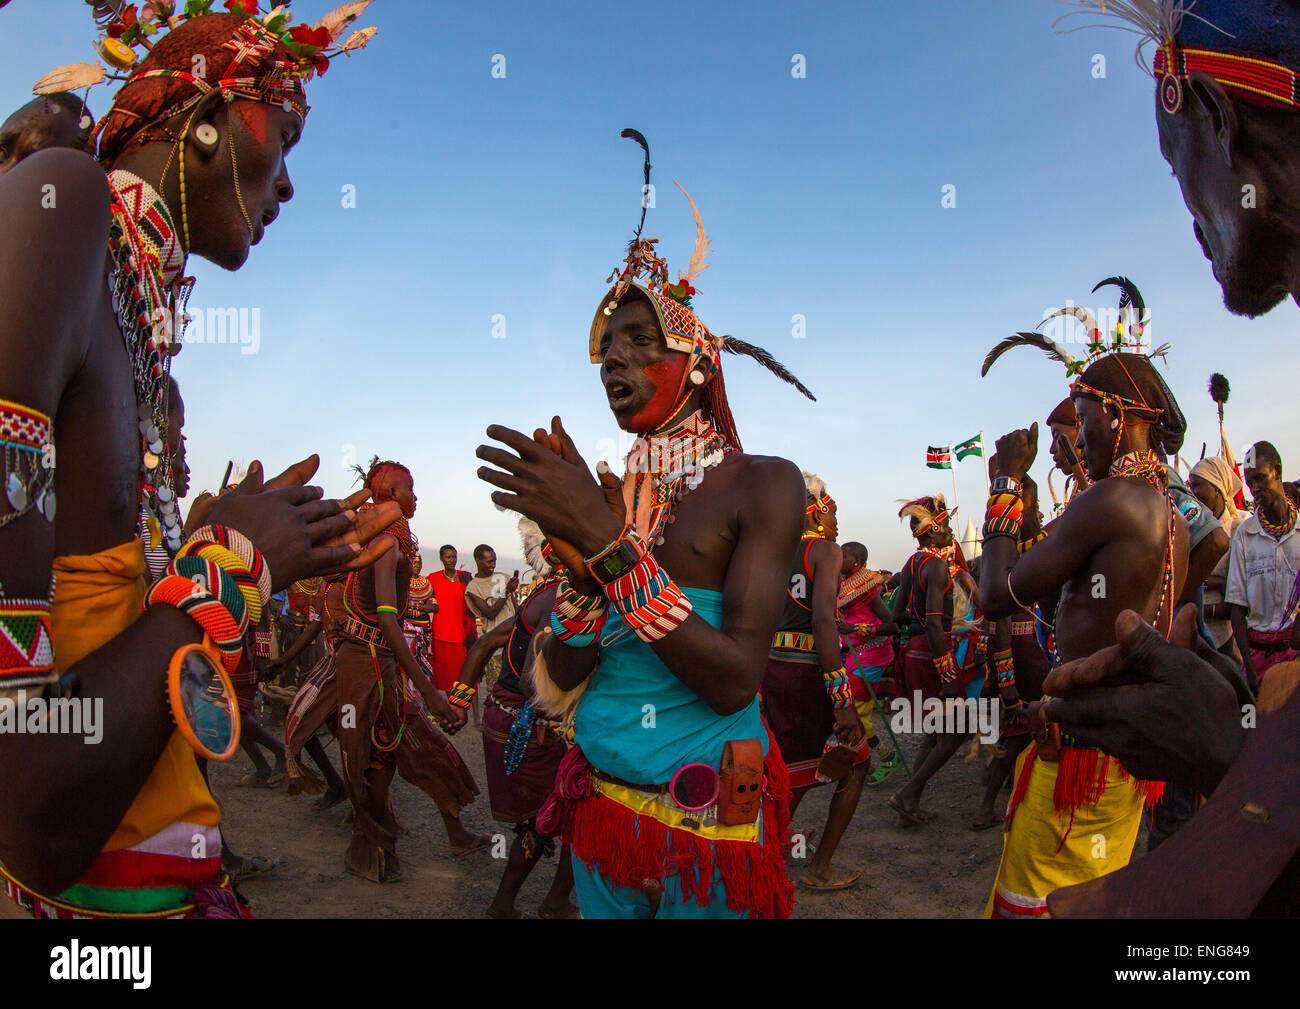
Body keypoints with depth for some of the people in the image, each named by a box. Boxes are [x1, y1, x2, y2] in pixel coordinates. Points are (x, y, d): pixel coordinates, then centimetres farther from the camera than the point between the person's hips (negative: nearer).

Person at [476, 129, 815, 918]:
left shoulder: (762, 485, -11)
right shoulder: (603, 494, 3)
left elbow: (735, 680, -22)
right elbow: (561, 682, -1)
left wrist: (611, 546, -29)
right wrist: (579, 559, -18)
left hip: (707, 825, -4)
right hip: (599, 804, 5)